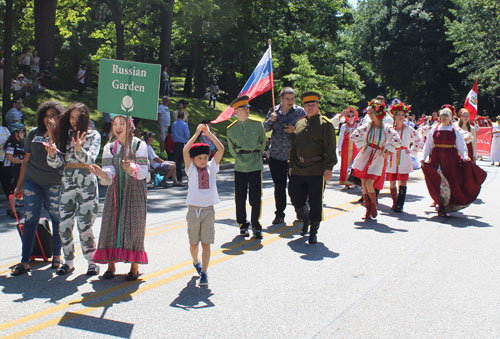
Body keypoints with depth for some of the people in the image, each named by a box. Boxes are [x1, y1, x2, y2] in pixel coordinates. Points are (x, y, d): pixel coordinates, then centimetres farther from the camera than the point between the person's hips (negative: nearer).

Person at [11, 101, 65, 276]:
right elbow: (26, 159, 13)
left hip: (53, 183, -2)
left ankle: (57, 255, 20)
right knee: (30, 220, -1)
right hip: (31, 181, 3)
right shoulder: (34, 133, 9)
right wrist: (19, 184, 14)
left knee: (57, 219, 5)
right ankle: (25, 261, 2)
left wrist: (51, 133, -17)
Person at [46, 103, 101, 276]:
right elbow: (57, 163, 3)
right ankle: (69, 261, 19)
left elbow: (90, 159, -13)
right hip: (67, 181, 3)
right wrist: (52, 153, -19)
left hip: (87, 181, -3)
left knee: (84, 226, -6)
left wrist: (79, 149, -32)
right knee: (64, 225, 2)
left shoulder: (93, 135, 2)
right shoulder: (64, 135, 10)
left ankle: (92, 261, 11)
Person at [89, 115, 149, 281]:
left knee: (133, 226, -6)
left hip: (135, 192, -3)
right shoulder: (109, 147, 6)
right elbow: (109, 176, -5)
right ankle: (111, 265, 8)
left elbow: (143, 172, -11)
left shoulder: (139, 145, -2)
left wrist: (131, 168, -32)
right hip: (115, 192, 3)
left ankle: (134, 267, 4)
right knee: (111, 224, -2)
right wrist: (101, 173, -28)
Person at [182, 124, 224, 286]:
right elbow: (185, 151, -14)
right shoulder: (191, 169, 1)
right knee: (194, 242, 12)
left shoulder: (211, 167, 5)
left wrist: (208, 133, -7)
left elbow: (221, 149, -4)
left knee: (206, 243, -3)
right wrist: (197, 133, -14)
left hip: (208, 210, 1)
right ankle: (196, 262, 38)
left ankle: (204, 273, 0)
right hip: (193, 210, 0)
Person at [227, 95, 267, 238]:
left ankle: (256, 226, 10)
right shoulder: (231, 129, 0)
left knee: (255, 198, -2)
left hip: (256, 166, -1)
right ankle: (243, 225, 19)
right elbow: (232, 149, 12)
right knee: (240, 198, 4)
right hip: (240, 167, 1)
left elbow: (263, 142, 13)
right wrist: (240, 159, 11)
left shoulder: (257, 124, -1)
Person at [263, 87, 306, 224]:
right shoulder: (273, 111, 8)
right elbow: (265, 129, 11)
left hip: (294, 155, -2)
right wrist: (271, 120, -8)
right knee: (279, 186, 9)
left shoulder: (300, 111, 1)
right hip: (276, 155, 2)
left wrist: (295, 130, -14)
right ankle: (279, 214, 18)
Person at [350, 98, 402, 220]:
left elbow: (397, 141, -13)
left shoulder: (386, 128, -4)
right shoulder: (367, 125, 3)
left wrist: (386, 150, -8)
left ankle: (374, 206, 12)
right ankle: (368, 210, 16)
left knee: (369, 184, -14)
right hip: (365, 156, 3)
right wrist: (363, 144, -3)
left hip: (377, 158, -3)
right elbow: (354, 135, -1)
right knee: (363, 185, 3)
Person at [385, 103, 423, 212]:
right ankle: (395, 202, 19)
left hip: (403, 159, -2)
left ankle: (399, 205, -6)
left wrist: (411, 151, 3)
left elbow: (419, 142, 11)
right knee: (392, 182, 3)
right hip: (391, 159, 2)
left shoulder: (409, 129, 4)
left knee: (402, 182, -7)